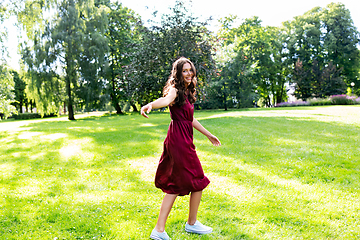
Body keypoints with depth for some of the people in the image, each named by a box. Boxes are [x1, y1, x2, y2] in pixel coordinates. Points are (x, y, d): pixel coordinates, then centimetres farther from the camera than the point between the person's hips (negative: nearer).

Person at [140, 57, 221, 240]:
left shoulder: (187, 92, 18)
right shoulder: (175, 89, -10)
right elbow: (166, 100, -34)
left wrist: (208, 135, 31)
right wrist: (150, 105, -56)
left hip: (183, 140, 9)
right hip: (180, 140, -9)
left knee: (175, 185, 10)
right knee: (198, 181, 5)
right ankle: (192, 224, 25)